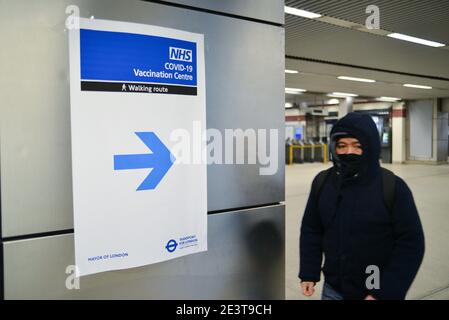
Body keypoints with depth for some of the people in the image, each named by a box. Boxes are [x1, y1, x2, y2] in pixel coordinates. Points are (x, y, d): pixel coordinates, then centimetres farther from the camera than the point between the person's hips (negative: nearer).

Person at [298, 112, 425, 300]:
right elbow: (311, 230, 3)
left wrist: (386, 292, -15)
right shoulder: (322, 182, -6)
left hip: (378, 291, -3)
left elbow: (411, 243, -12)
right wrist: (308, 274, 1)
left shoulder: (393, 187, -16)